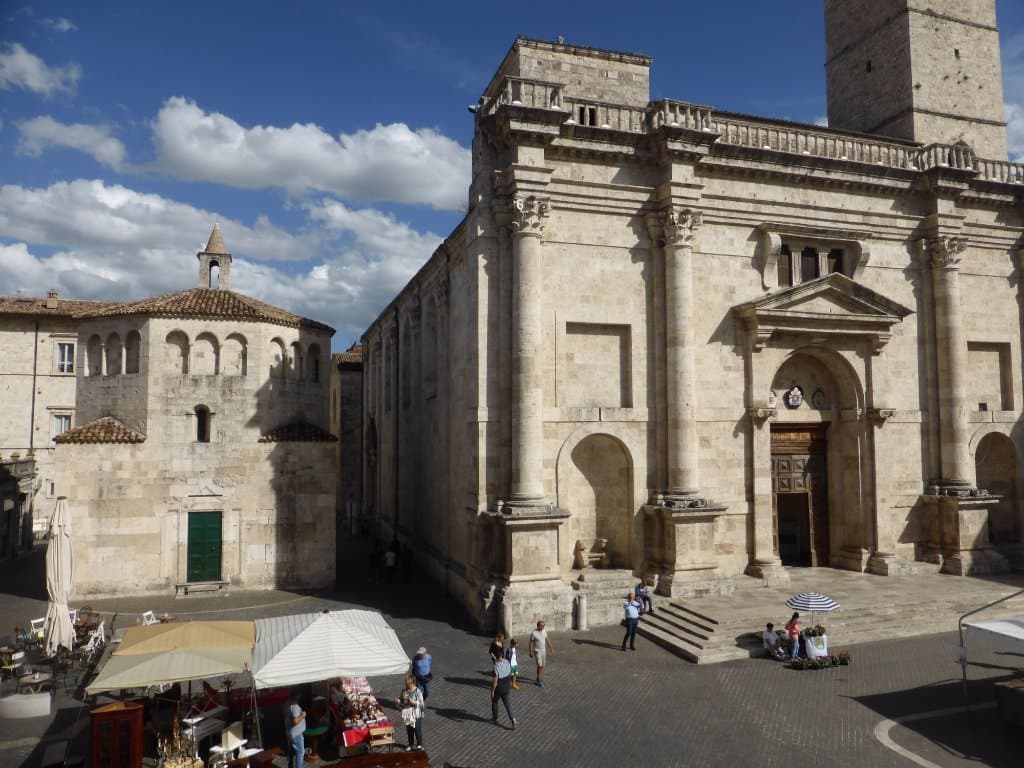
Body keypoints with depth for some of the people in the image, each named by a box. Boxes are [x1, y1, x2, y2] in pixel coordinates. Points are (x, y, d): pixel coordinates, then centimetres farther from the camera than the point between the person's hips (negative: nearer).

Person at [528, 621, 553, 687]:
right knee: (539, 666, -10)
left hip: (543, 651, 6)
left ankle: (539, 678, 27)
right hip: (537, 651, -6)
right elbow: (531, 643, -12)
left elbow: (547, 640, 7)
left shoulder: (544, 631, -2)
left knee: (542, 666, 11)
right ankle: (539, 681, 1)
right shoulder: (533, 633, -20)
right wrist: (531, 653, -10)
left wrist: (551, 649, 6)